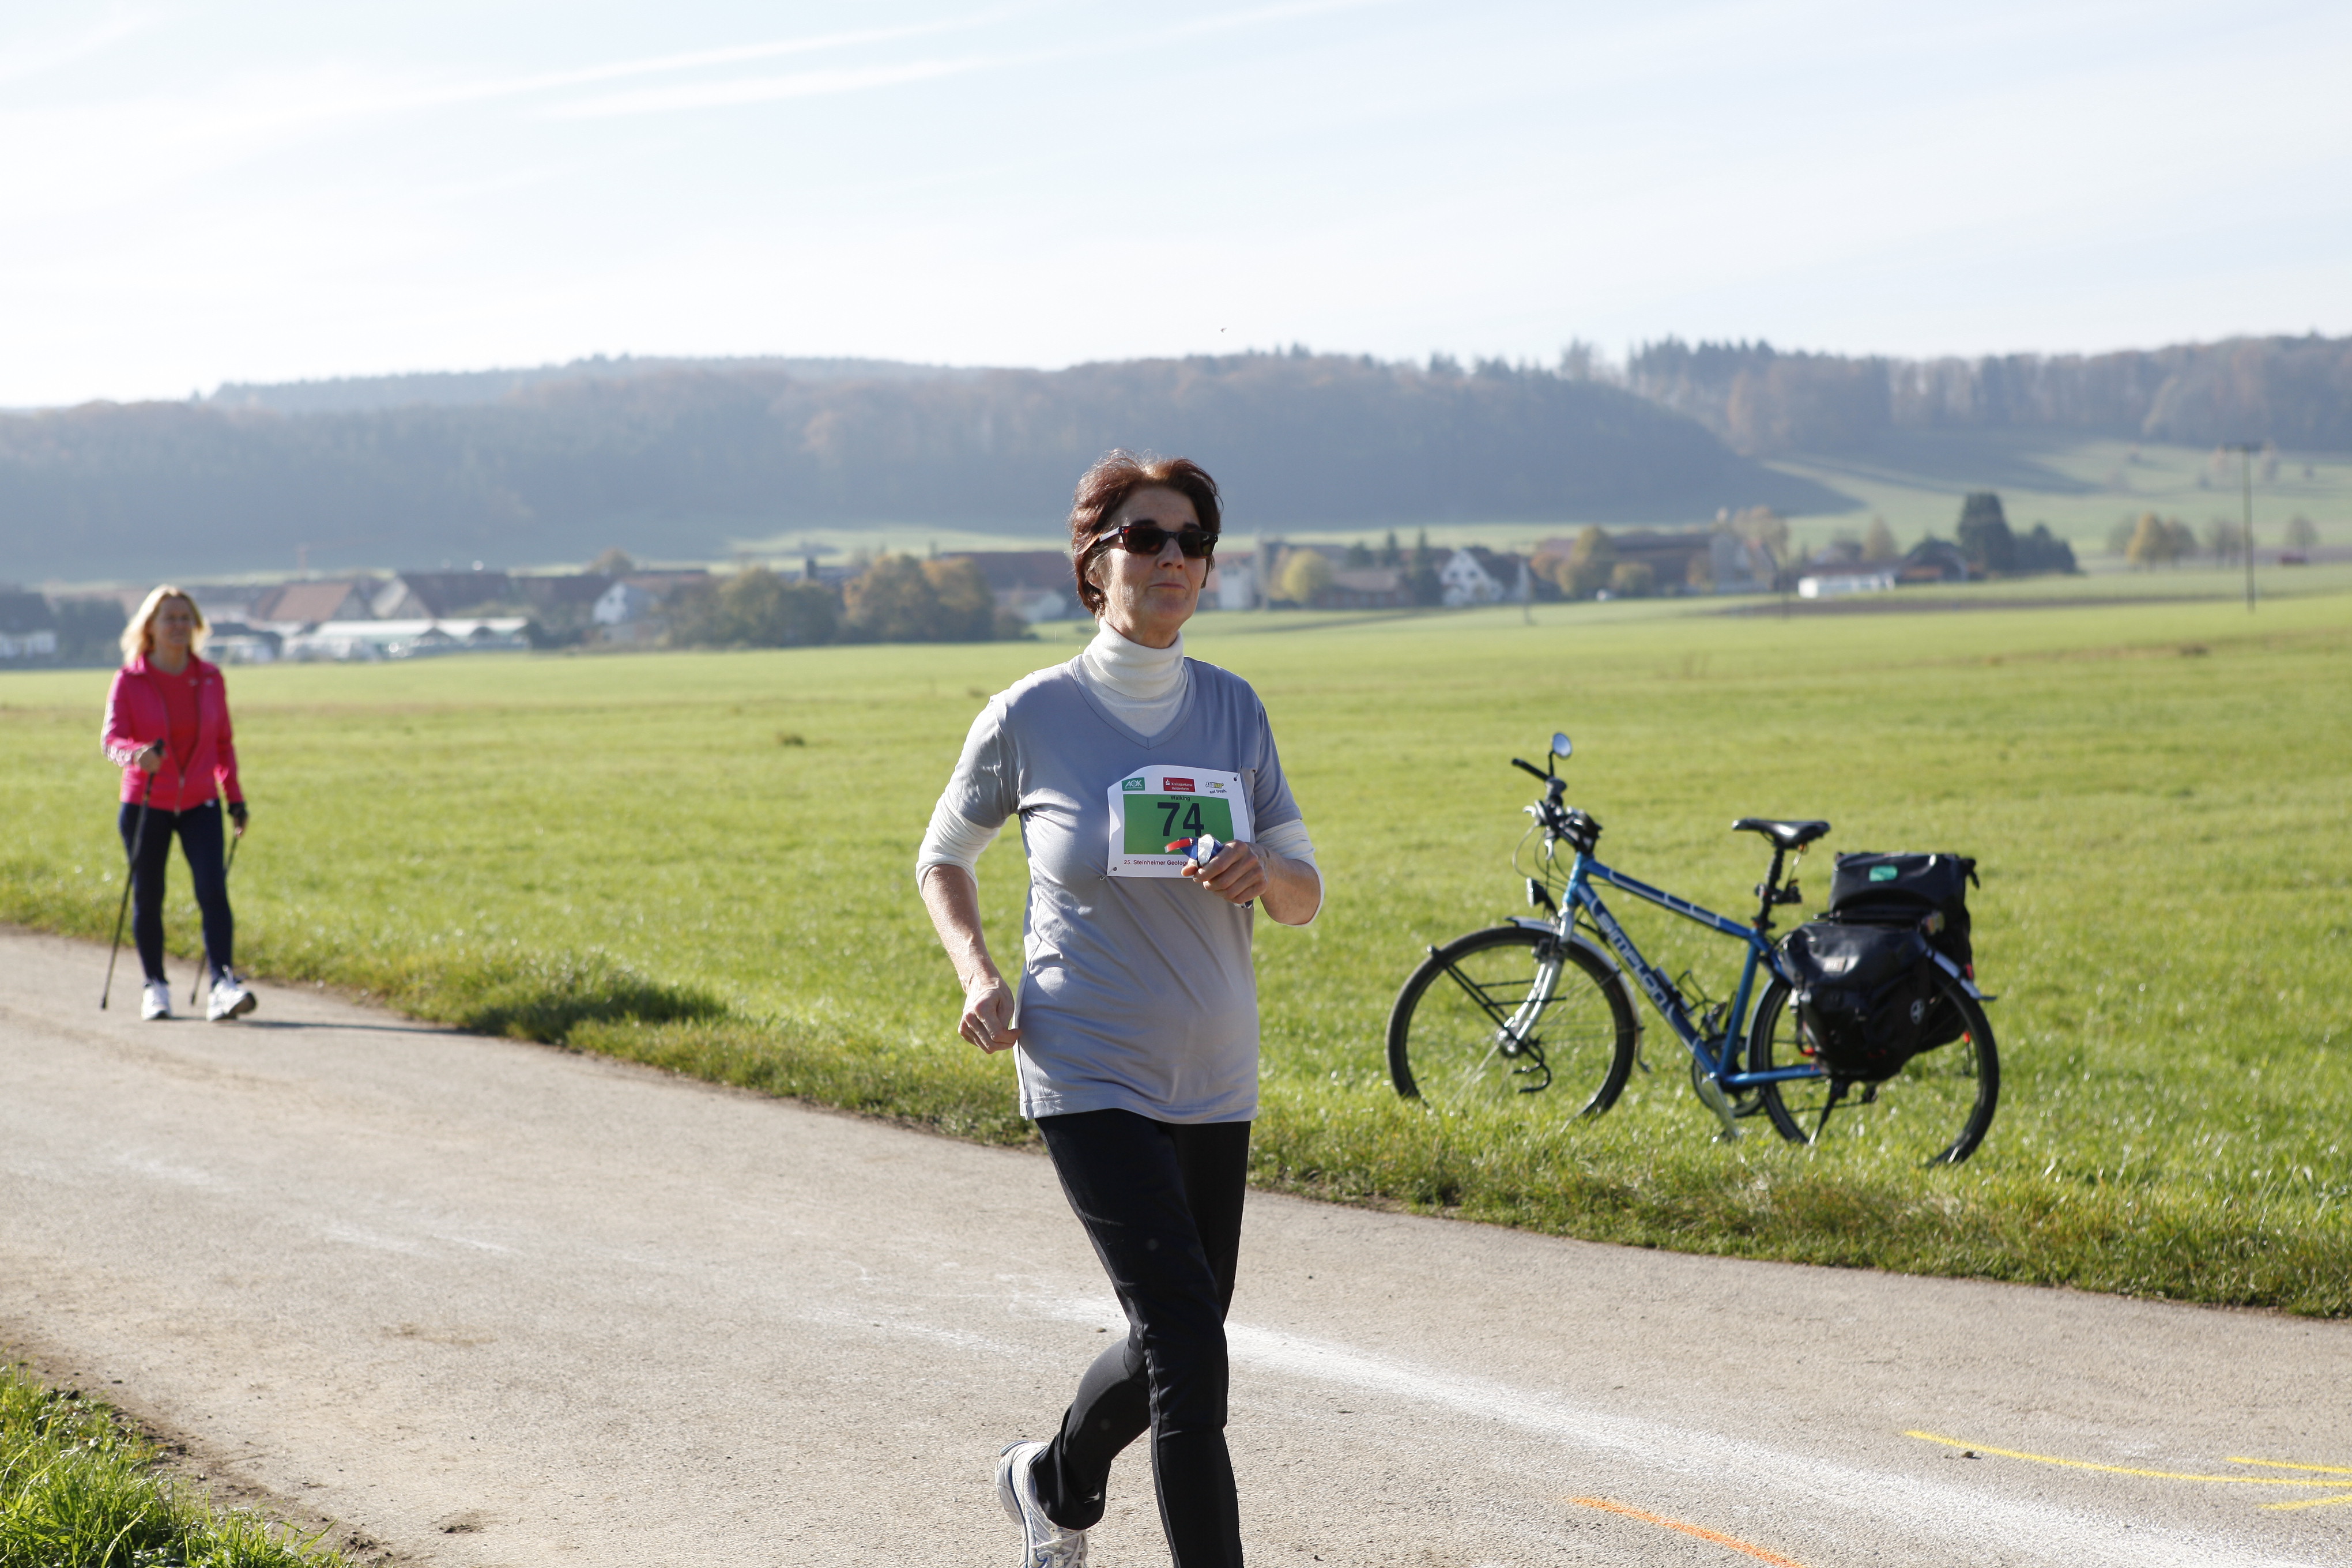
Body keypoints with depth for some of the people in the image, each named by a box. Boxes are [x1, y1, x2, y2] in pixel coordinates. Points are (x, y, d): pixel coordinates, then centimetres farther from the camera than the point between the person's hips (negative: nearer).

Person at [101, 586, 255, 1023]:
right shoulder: (129, 681, -6)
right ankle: (155, 987, 23)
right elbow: (111, 738, -18)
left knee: (213, 891, -14)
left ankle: (223, 986, -20)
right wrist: (135, 755, -40)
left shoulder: (210, 679, 3)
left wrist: (235, 797, 8)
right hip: (146, 805, -1)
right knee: (147, 898, 7)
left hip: (200, 805, 1)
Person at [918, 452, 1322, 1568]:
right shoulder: (1031, 716, -5)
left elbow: (1305, 897, 8)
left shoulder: (1233, 709, 4)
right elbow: (943, 859, 10)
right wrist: (978, 975, -7)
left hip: (1214, 1084, 5)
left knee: (1173, 1346, 15)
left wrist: (1260, 872, -16)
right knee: (1186, 1340, -17)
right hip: (1090, 1075, -5)